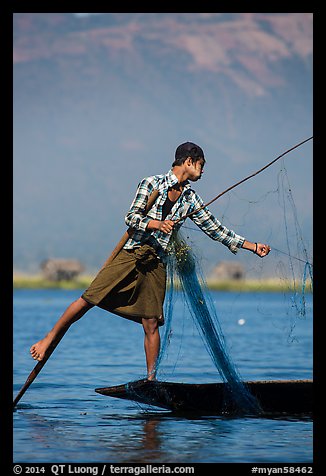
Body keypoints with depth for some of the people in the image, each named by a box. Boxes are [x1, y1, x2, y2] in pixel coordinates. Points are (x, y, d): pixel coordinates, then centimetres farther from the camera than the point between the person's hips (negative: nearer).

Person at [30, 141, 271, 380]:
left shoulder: (191, 200, 12)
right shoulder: (152, 183, -1)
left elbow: (215, 228, 17)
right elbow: (131, 217, -7)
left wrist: (252, 246, 15)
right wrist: (156, 224, -24)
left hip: (156, 264, 4)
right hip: (130, 253, -3)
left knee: (151, 323, -2)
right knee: (88, 300, -7)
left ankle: (151, 379, 4)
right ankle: (49, 339, 7)